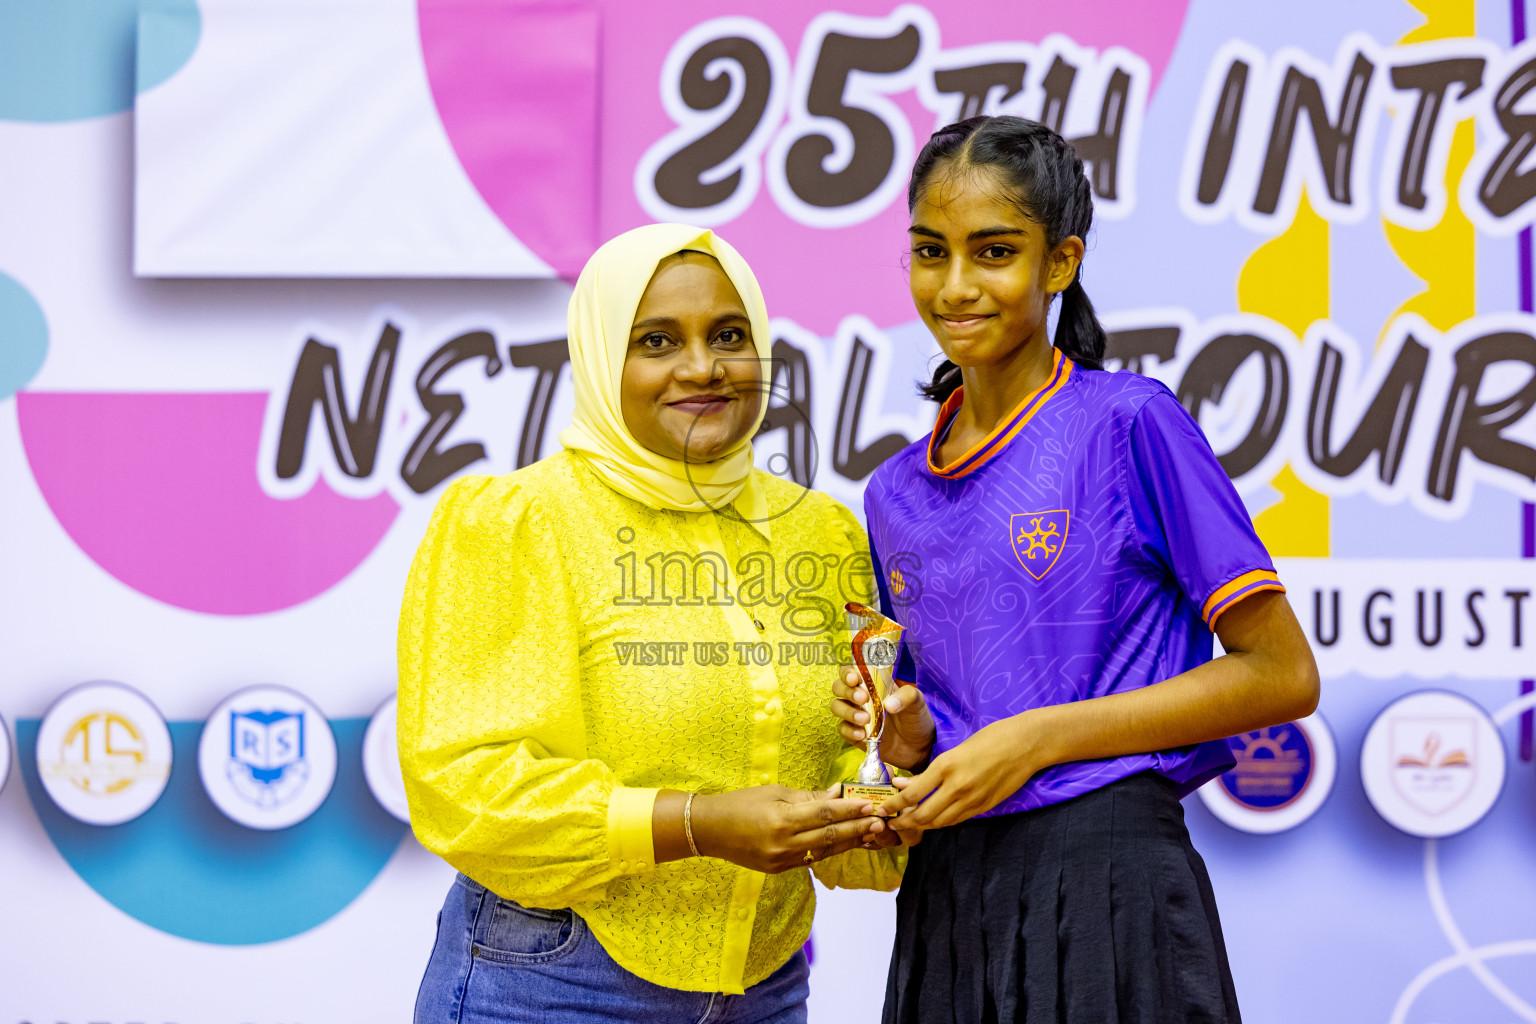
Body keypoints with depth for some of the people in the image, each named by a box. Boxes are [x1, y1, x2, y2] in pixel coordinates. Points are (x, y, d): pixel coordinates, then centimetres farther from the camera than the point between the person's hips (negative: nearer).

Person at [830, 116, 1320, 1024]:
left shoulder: (1128, 423, -6)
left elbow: (1283, 676, -9)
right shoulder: (897, 497, 12)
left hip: (1105, 888, -5)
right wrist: (909, 741, -3)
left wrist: (1037, 737, -13)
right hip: (947, 904, 5)